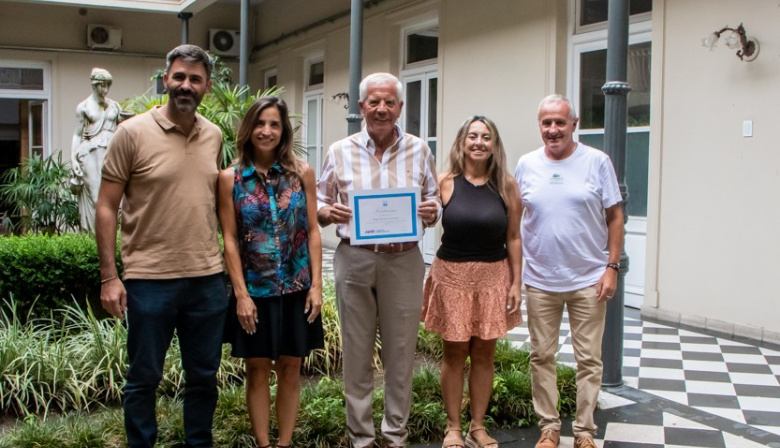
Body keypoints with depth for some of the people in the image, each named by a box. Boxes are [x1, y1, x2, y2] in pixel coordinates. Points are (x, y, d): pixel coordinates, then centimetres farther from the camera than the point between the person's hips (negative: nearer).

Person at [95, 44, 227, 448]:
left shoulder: (214, 137, 7)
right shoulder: (133, 132, -7)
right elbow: (106, 207, -5)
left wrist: (227, 264, 11)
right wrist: (109, 276, -11)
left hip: (208, 279, 4)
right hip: (150, 279, -4)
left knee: (204, 376, 14)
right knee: (143, 378, 8)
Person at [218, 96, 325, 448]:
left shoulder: (302, 173, -1)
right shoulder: (230, 178, -4)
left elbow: (313, 231, 1)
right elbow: (229, 240, -4)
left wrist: (316, 284, -4)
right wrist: (241, 294, -9)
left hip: (295, 288, 1)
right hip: (254, 289, -1)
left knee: (290, 368, 9)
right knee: (258, 369, 8)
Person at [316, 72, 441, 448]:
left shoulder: (419, 150, 6)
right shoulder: (340, 151, 4)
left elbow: (435, 203, 10)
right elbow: (319, 203, 9)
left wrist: (431, 212, -13)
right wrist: (327, 212, -14)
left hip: (403, 262, 0)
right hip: (354, 260, 0)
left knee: (401, 353, 7)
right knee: (356, 353, 7)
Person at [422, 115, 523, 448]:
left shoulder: (506, 186, -1)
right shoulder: (445, 183, -4)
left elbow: (513, 238, 3)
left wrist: (516, 283, 1)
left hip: (493, 277, 1)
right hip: (452, 276, -1)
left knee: (483, 354, 9)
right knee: (455, 353, 7)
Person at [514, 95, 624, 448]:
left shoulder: (597, 162, -2)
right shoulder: (526, 165, 4)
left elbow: (615, 217, 0)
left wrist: (612, 267, -6)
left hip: (589, 279, -2)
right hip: (540, 280, 2)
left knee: (589, 360, 6)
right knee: (542, 357, 9)